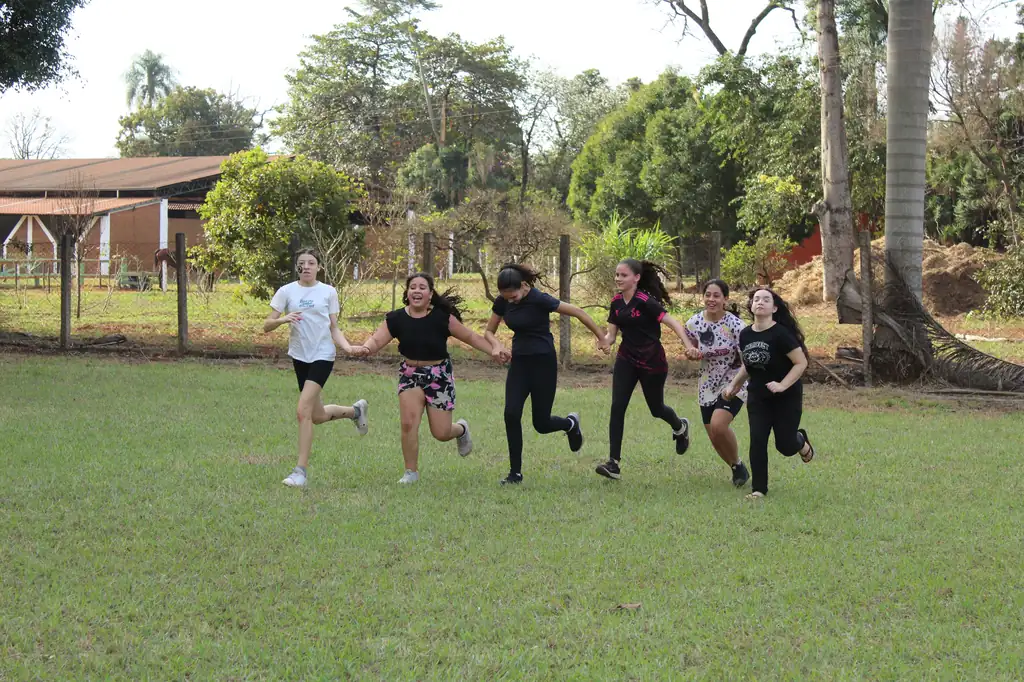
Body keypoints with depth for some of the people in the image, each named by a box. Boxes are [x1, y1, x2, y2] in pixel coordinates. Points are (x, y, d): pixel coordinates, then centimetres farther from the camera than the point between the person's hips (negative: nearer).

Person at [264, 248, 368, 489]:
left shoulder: (328, 292, 2)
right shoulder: (286, 291, 2)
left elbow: (334, 329, 7)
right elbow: (267, 326, -2)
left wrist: (349, 347, -10)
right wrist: (283, 319, -23)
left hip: (323, 355, -3)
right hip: (299, 355, 3)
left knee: (304, 410, -17)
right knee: (317, 416, 13)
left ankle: (301, 471, -11)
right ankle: (355, 410, 44)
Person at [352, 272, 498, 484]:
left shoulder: (442, 317, -13)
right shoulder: (396, 319, -8)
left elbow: (470, 337, -8)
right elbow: (377, 340, -14)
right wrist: (364, 348, -38)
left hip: (439, 375, -2)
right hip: (410, 374, 2)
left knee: (441, 433, 1)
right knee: (408, 423, -16)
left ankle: (461, 429, 39)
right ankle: (411, 472, 3)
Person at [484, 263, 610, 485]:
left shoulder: (539, 300, -20)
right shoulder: (502, 302, -2)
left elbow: (578, 313, -13)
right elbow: (489, 331, 10)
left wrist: (601, 337, -5)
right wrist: (497, 345, -13)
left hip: (543, 363, -5)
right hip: (519, 363, 5)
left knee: (541, 424, 0)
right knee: (511, 415, -12)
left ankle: (570, 424, 35)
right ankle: (515, 472, 0)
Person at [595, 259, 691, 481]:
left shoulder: (645, 301, -19)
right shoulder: (617, 302, 1)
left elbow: (673, 323, -21)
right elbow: (611, 334, 6)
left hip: (652, 362, -5)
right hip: (626, 360, 5)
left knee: (656, 408, 12)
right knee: (617, 406, -11)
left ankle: (680, 427, 50)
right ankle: (614, 463, -12)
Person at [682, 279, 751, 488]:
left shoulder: (735, 325, -17)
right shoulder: (694, 323, -5)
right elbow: (691, 350, 11)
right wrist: (691, 353, -14)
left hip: (734, 384, -5)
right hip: (708, 386, 5)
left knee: (718, 425, -26)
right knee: (715, 439, 7)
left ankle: (738, 464, 0)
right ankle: (737, 470, 34)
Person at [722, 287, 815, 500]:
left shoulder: (780, 334, -18)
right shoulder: (745, 335, -1)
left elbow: (801, 363, -18)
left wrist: (782, 385, -26)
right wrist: (734, 385, 7)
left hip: (786, 397, -4)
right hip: (757, 396, 4)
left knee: (785, 445, 0)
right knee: (757, 441, -8)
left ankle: (801, 441, 36)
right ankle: (758, 488, 0)